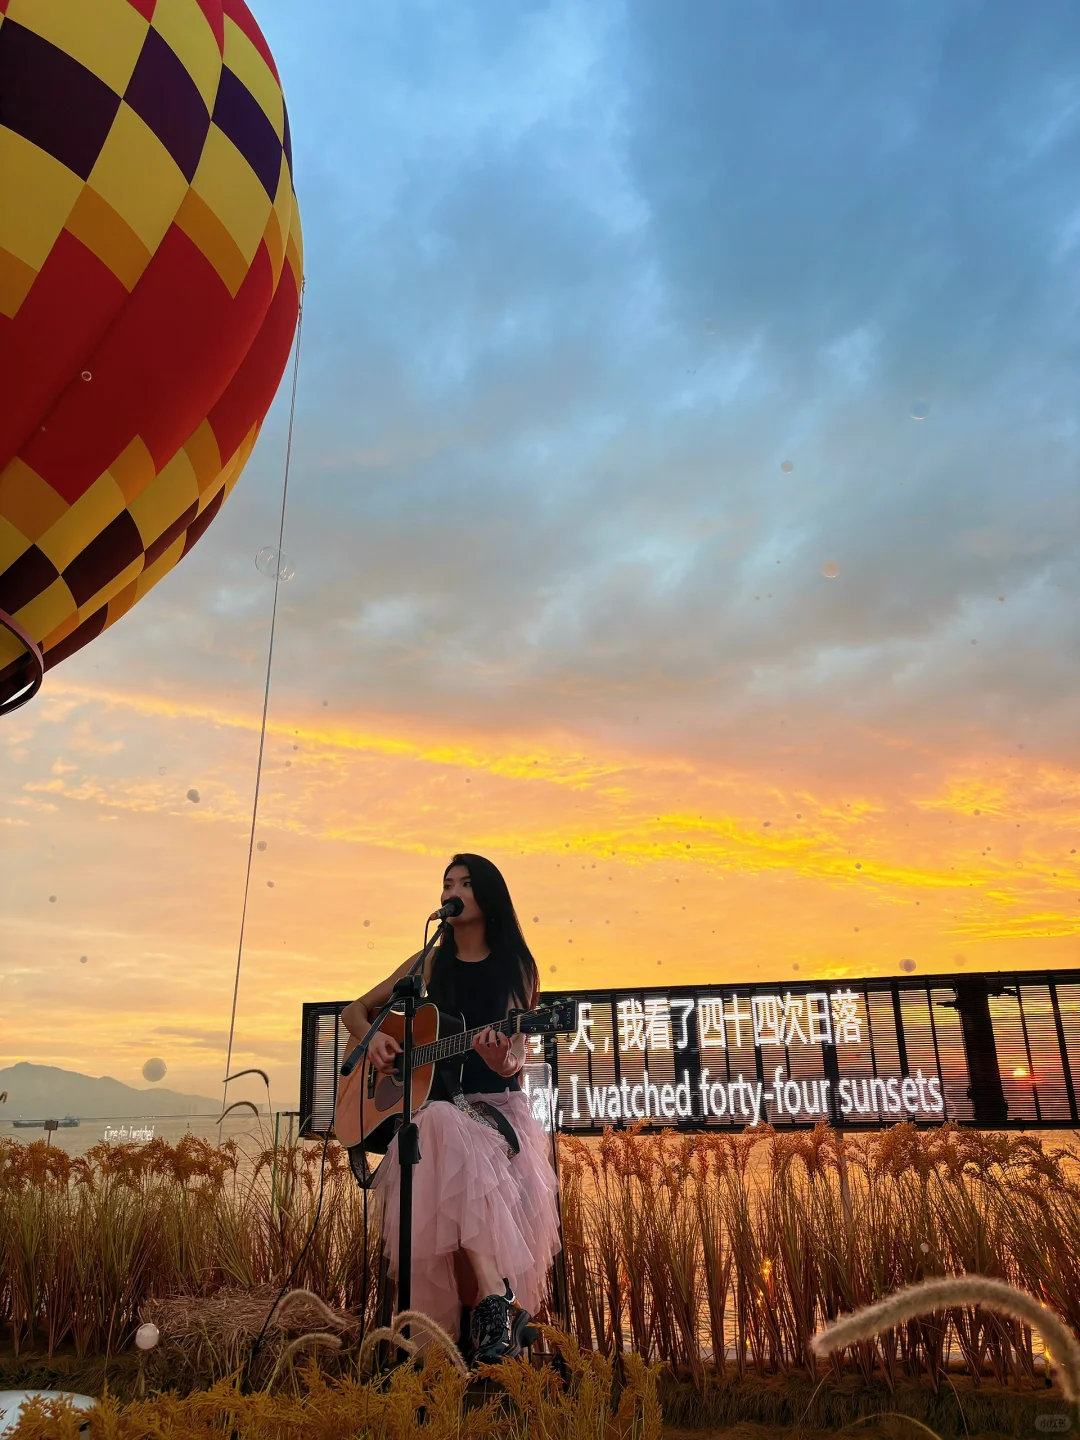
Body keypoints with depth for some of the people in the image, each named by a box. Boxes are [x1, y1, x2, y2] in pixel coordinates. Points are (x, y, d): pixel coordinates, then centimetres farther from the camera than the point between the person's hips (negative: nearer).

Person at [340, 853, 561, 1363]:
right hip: (433, 1105, 1)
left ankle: (475, 1328, -26)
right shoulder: (429, 965, 12)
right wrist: (373, 1038, -3)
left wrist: (504, 1061, -27)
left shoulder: (516, 967, 6)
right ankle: (495, 1303, -37)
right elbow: (355, 1009, 21)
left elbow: (514, 1063, -1)